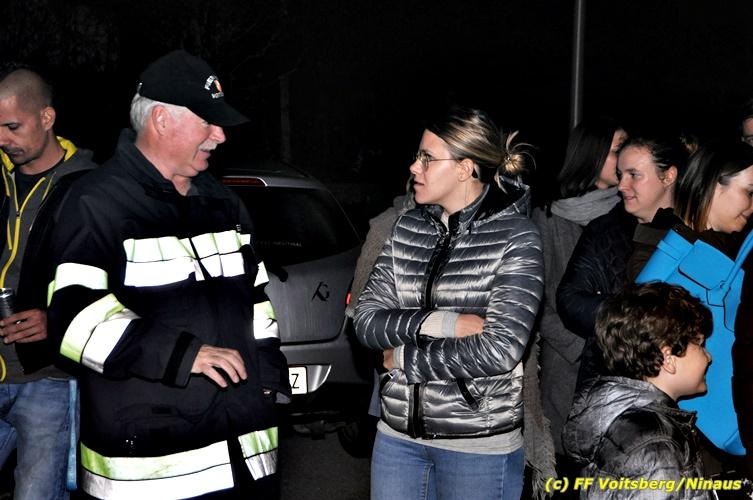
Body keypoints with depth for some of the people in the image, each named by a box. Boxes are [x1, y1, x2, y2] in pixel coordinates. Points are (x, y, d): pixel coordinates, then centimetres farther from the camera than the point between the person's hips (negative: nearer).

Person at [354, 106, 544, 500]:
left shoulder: (516, 238, -11)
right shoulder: (409, 226, 3)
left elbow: (498, 351, -20)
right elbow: (367, 321, -3)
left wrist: (403, 358, -11)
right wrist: (444, 323, -18)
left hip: (479, 446, -4)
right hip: (398, 435, 5)